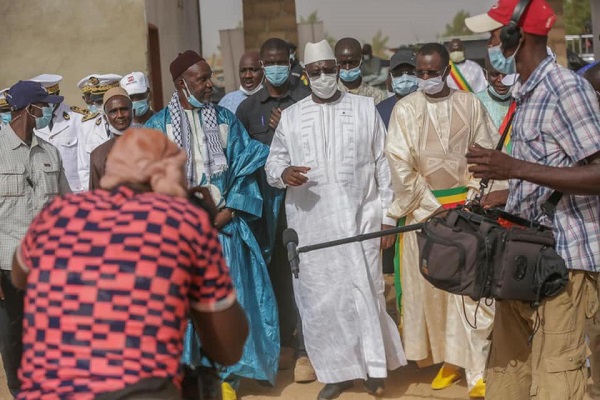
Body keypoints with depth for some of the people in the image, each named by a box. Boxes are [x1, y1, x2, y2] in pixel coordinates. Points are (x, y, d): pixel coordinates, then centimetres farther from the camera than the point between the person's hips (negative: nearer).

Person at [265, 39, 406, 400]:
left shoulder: (365, 108, 6)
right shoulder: (290, 117, 8)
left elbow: (383, 165, 6)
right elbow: (272, 163, 10)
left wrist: (388, 216, 2)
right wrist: (283, 173, -15)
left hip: (360, 218, -1)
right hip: (311, 224, 2)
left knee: (364, 292, 1)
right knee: (319, 298, 4)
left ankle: (374, 367, 17)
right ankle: (337, 370, 17)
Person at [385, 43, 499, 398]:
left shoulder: (470, 105, 2)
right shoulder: (406, 109, -3)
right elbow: (401, 163, -7)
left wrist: (472, 199, -6)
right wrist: (432, 206, -9)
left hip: (466, 206, 0)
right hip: (424, 208, 0)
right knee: (431, 286, 3)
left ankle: (478, 368, 4)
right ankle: (448, 360, 16)